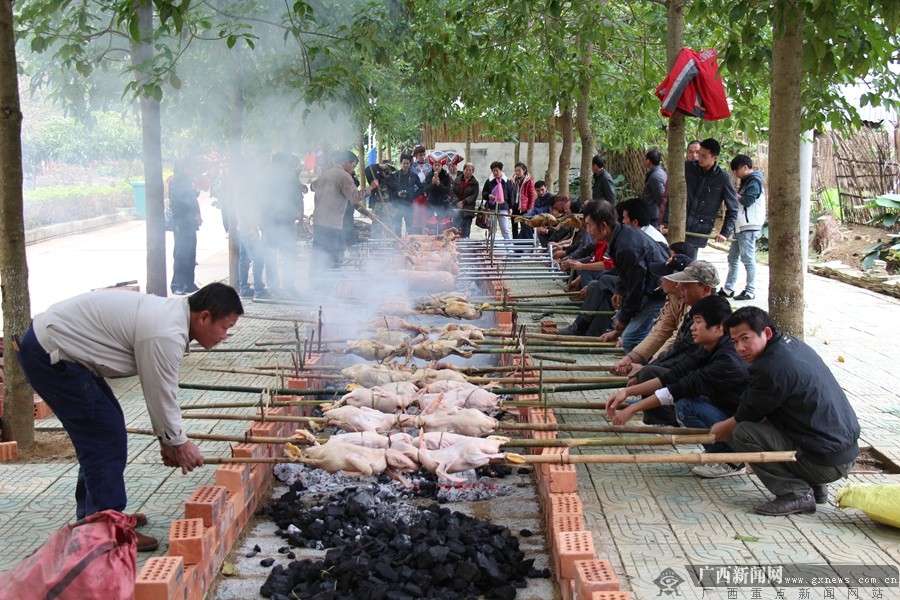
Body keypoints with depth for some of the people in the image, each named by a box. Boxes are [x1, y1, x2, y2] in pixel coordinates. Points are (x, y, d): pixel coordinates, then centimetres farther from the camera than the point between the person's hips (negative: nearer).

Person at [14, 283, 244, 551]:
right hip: (49, 355, -11)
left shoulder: (171, 313, 7)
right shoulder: (165, 335, -25)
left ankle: (94, 516, 29)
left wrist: (168, 438, 18)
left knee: (102, 433, 17)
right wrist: (178, 442, 1)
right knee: (106, 436, -7)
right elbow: (160, 395, -15)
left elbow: (162, 389, 15)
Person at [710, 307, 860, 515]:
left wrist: (724, 428, 15)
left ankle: (797, 494, -8)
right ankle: (815, 486, 19)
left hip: (826, 462, -10)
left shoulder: (771, 367, -21)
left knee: (743, 433, -12)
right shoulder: (790, 342, 8)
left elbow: (749, 413, -5)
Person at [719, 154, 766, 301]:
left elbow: (747, 201, -21)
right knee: (732, 258, 11)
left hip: (749, 228, -10)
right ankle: (727, 289, 16)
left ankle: (750, 291, -1)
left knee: (748, 259, -6)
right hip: (741, 227, 10)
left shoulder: (754, 182, -11)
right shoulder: (746, 182, 19)